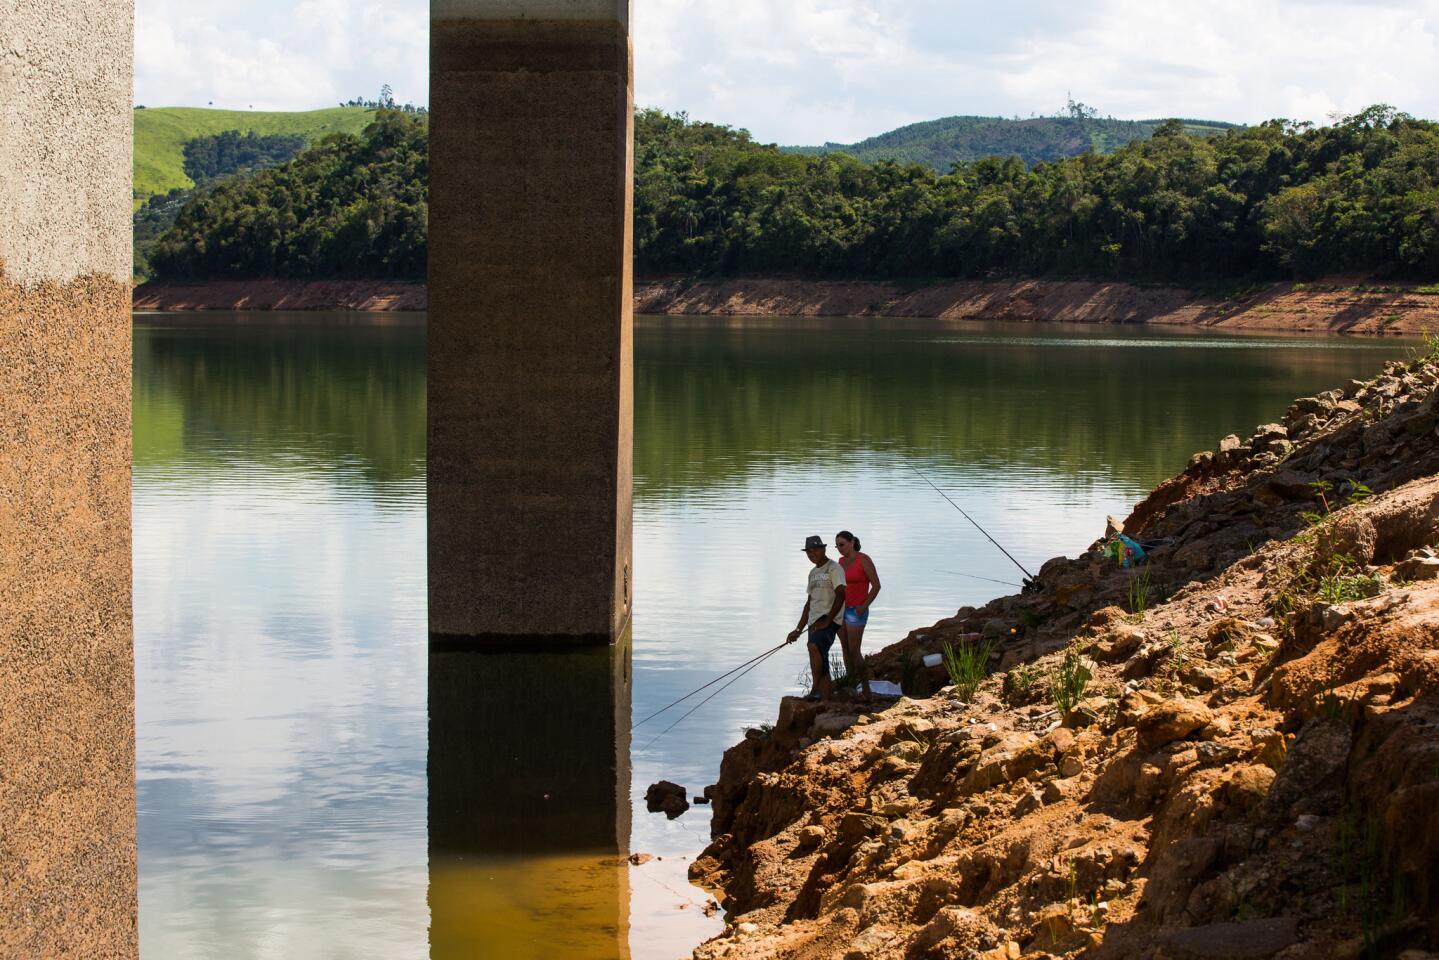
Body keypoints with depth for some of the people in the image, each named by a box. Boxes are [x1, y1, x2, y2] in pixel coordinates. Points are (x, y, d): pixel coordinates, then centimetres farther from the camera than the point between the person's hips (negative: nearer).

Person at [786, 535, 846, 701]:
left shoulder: (834, 568, -3)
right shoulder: (813, 573, 23)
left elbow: (840, 595, -14)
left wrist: (827, 621, -19)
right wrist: (798, 630, 22)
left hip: (830, 619, -9)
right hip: (814, 622, 9)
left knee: (814, 646, -32)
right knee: (820, 664, 4)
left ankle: (816, 690, -34)